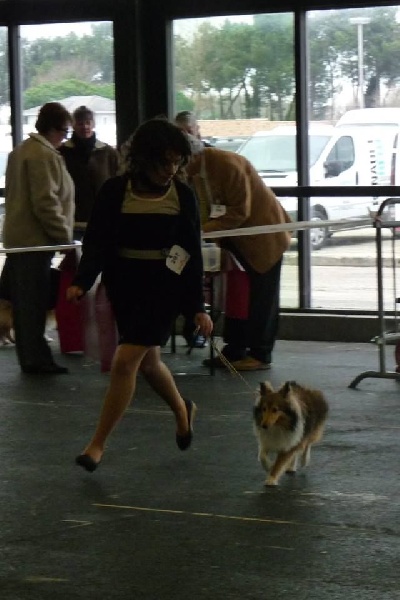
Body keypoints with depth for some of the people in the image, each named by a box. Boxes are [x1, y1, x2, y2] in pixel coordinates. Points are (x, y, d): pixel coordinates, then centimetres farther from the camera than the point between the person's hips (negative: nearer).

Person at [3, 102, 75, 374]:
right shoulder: (44, 155, -16)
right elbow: (46, 203, -22)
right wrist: (64, 235, -14)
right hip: (36, 240, -10)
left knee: (23, 302, 12)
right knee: (35, 302, -5)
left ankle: (28, 357, 18)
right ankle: (37, 358, -2)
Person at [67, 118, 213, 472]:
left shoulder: (182, 196, -2)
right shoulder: (115, 191, -4)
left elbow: (192, 254, 2)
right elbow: (96, 242, -5)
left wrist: (197, 307, 0)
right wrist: (82, 282, -21)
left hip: (165, 287, -2)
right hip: (124, 285, 2)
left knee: (125, 361, -11)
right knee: (148, 361, 17)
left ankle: (98, 444, -2)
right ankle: (182, 410, 47)